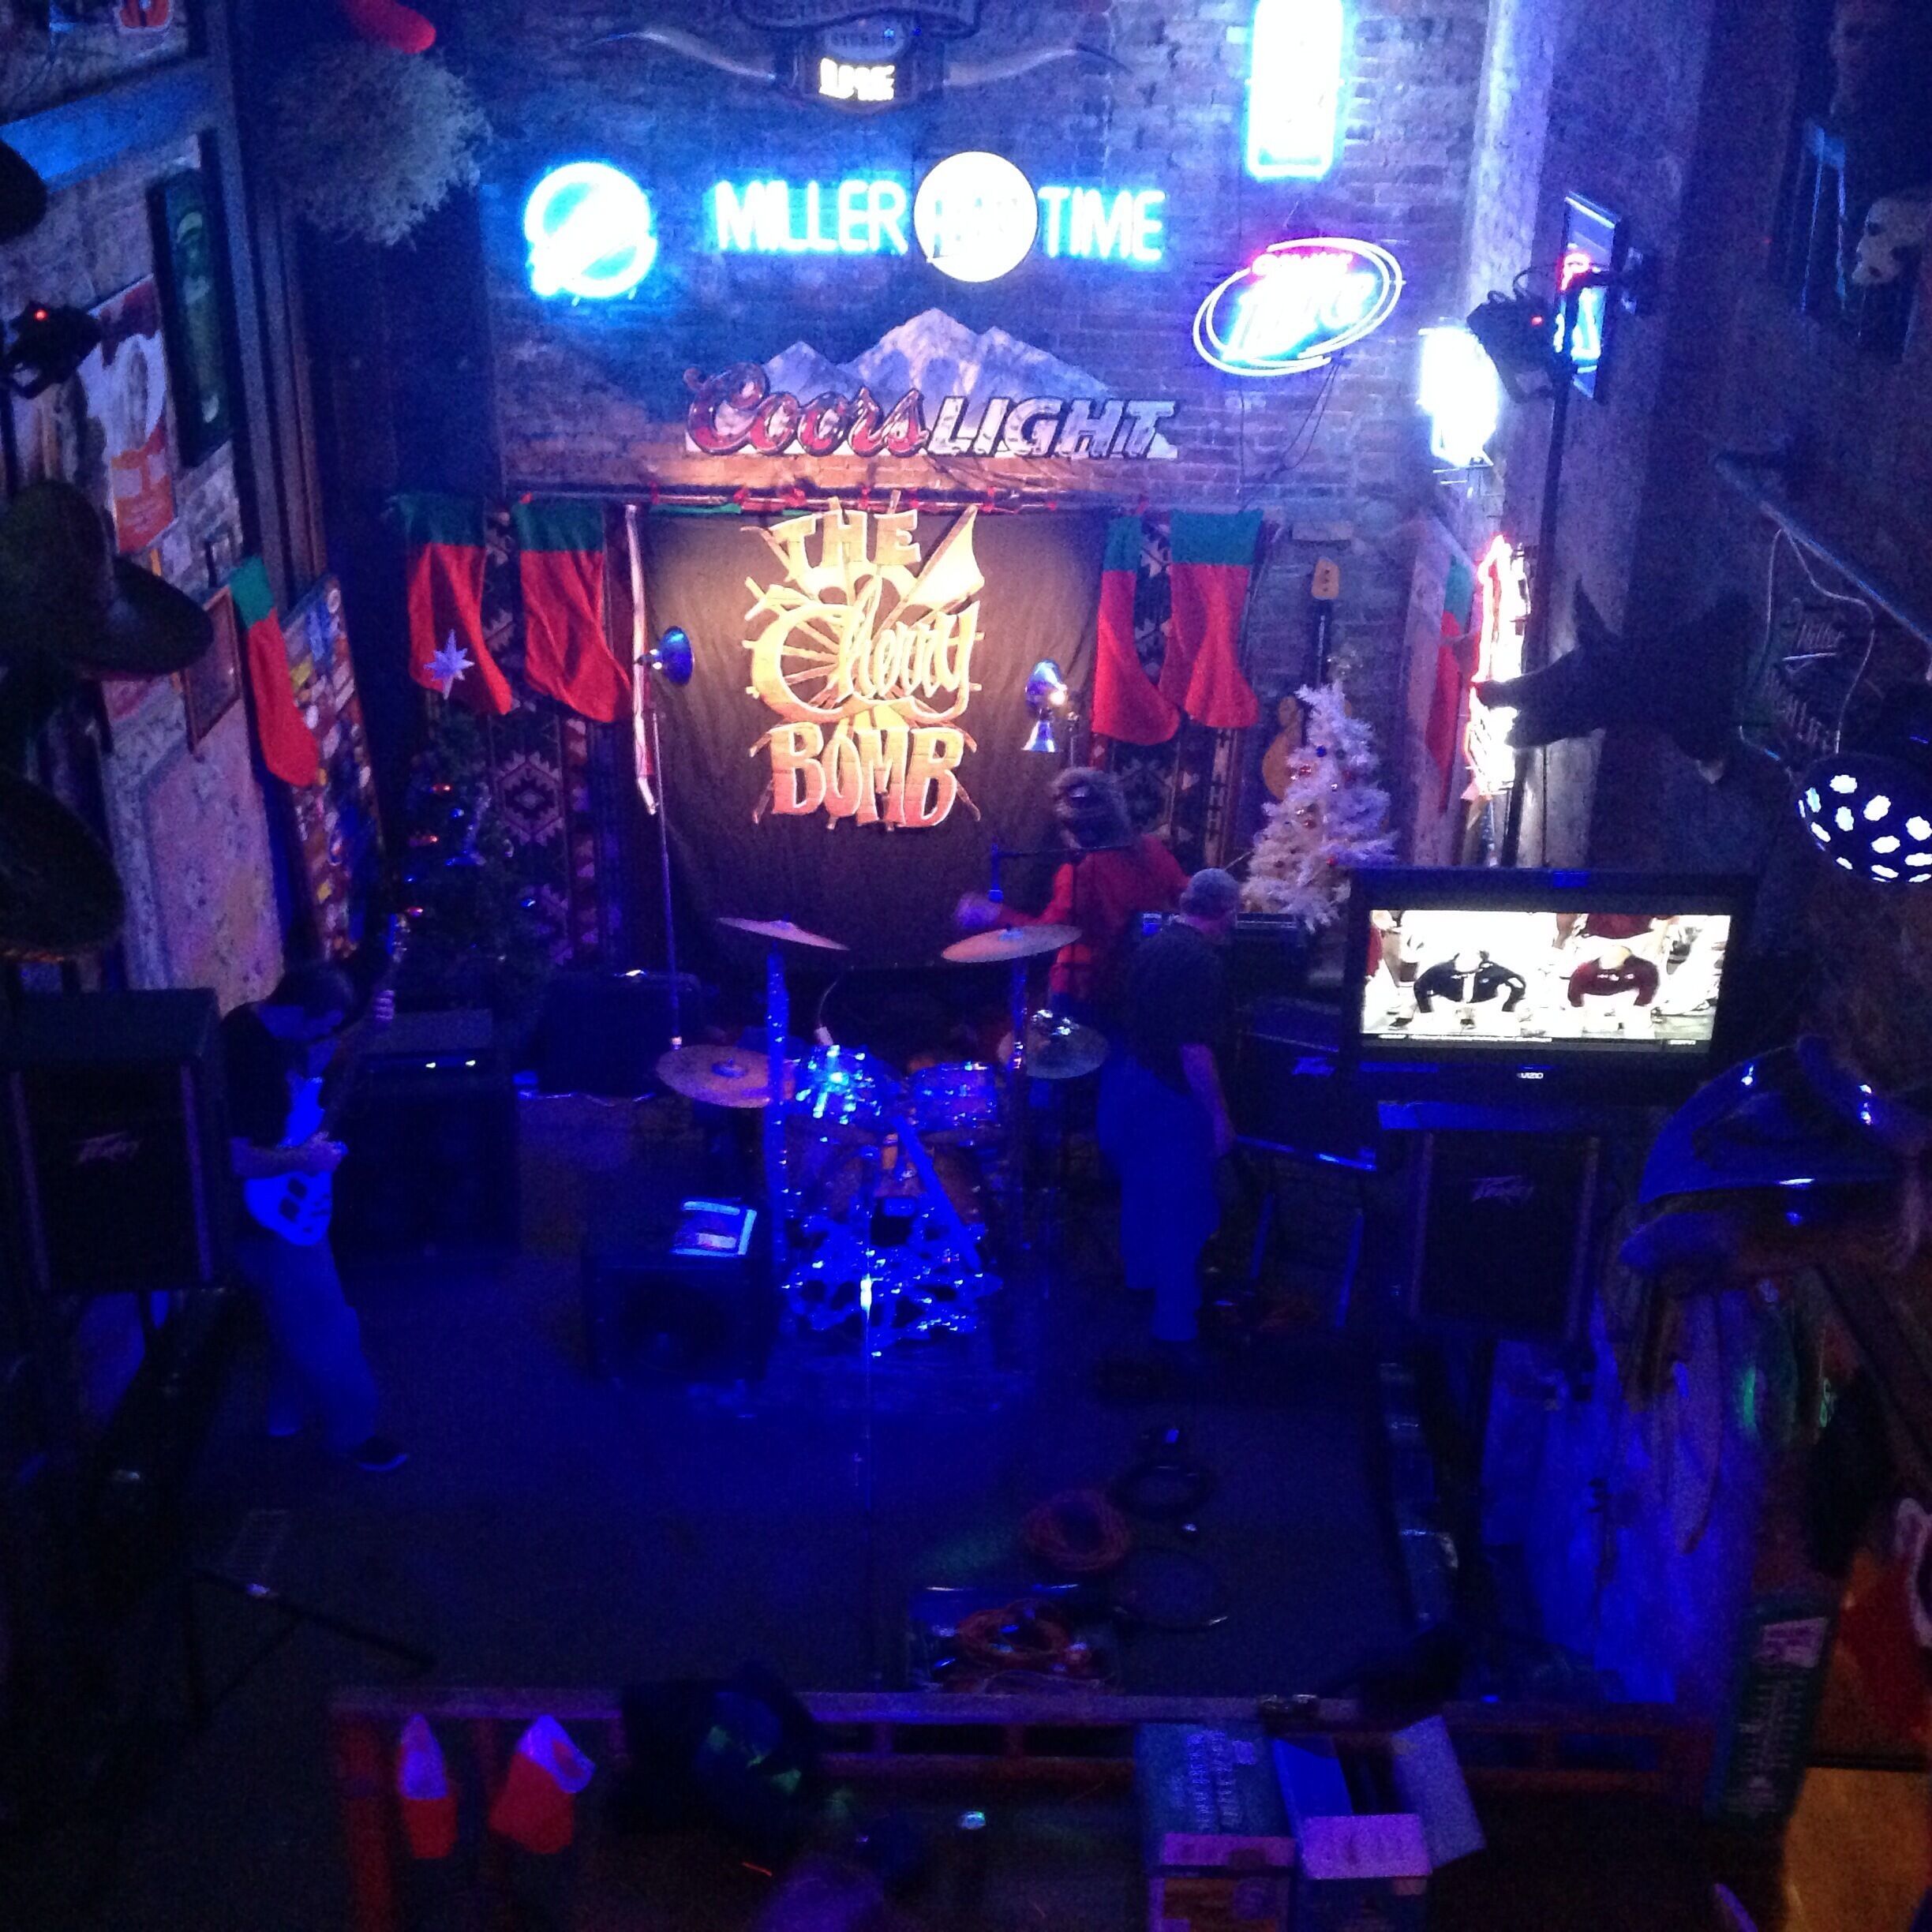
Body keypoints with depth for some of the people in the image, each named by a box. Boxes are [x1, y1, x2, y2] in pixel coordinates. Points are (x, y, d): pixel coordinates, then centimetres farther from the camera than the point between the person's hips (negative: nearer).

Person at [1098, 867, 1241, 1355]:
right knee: (1184, 1210, 1)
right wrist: (1220, 1117, -20)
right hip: (1168, 1096, -9)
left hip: (1124, 1080, 9)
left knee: (1140, 1184, 26)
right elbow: (1195, 1050, -27)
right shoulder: (1202, 961, -23)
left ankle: (1142, 1272, 46)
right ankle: (1175, 1324, 6)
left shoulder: (1152, 945, 5)